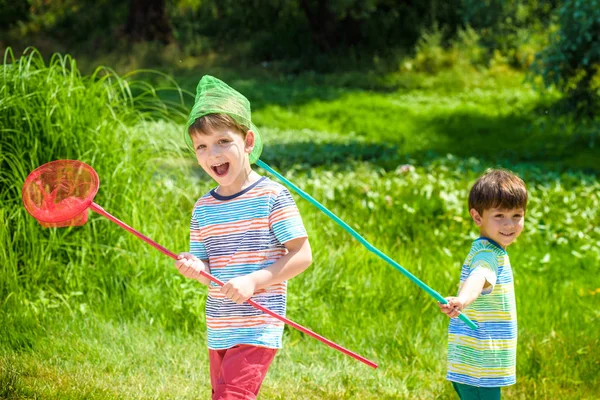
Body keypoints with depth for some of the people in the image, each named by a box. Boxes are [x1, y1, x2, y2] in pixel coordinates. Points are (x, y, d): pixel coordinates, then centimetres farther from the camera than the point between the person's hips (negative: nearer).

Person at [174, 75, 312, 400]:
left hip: (258, 327, -7)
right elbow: (207, 268, 12)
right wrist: (194, 267, -12)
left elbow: (302, 255, -11)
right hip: (219, 330, 7)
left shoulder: (272, 196, -10)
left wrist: (253, 281, -20)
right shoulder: (203, 208, 8)